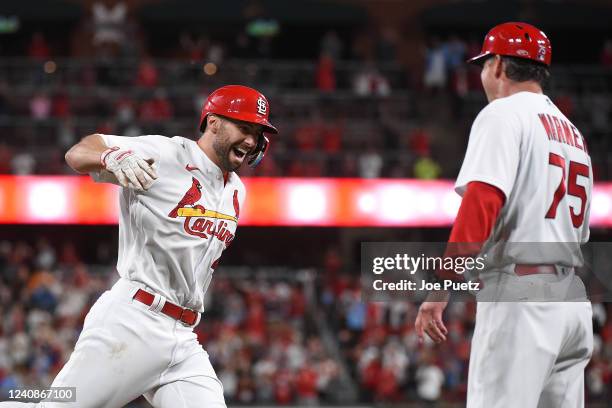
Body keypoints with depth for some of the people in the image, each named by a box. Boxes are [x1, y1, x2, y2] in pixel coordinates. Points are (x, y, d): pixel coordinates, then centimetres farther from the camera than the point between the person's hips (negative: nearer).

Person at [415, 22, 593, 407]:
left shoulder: (503, 113, -3)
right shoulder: (573, 132, 23)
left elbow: (480, 203, -16)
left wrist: (441, 290, -19)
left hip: (519, 292, -8)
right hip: (573, 299, 8)